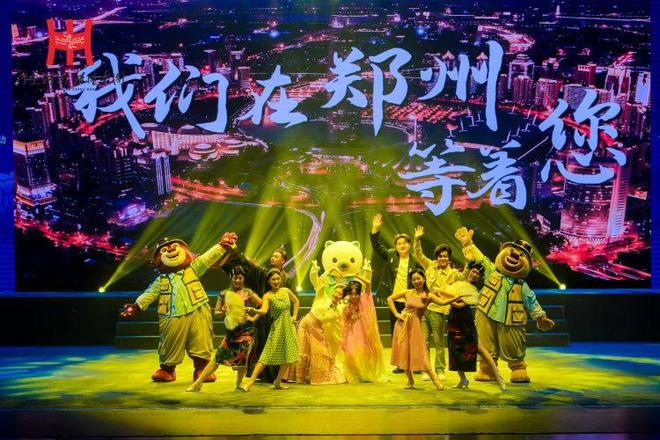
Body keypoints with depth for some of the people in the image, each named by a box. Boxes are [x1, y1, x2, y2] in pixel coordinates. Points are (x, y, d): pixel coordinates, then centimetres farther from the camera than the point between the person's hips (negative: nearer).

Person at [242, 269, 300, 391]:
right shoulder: (268, 296, -9)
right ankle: (251, 380, -9)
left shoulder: (286, 291, 5)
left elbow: (296, 302, 22)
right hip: (277, 328, -5)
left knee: (289, 356, 3)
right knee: (267, 355, -11)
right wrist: (253, 317, -44)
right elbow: (264, 310, -26)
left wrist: (294, 316, 11)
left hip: (289, 326, 5)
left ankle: (278, 381, 16)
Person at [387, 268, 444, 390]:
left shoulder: (428, 296, -2)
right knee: (404, 353, 4)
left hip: (415, 325, -2)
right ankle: (410, 381, 16)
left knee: (419, 354, -7)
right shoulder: (407, 293, 1)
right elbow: (390, 298, 8)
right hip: (403, 324, 2)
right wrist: (396, 313, 0)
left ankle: (435, 379, 0)